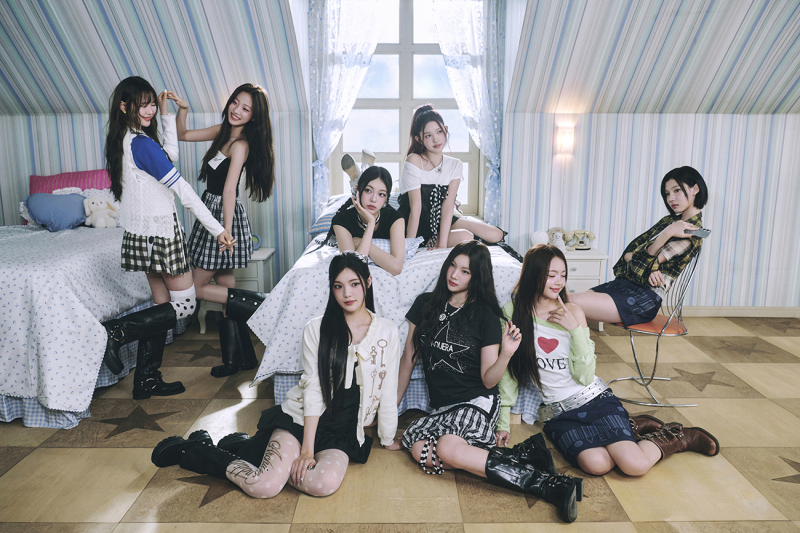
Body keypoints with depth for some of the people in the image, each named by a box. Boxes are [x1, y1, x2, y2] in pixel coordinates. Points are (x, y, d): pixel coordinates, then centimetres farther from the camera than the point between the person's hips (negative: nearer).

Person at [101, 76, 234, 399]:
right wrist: (217, 229, -19)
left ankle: (147, 380, 18)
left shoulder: (122, 141, 10)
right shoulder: (142, 144, -18)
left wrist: (166, 114, 19)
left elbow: (170, 154, 23)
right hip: (160, 232, -10)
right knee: (184, 305, 0)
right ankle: (118, 332, -3)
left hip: (143, 234, 10)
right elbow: (182, 190, -20)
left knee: (162, 305, 13)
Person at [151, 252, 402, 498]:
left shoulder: (388, 332, 0)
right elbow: (312, 389, -8)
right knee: (264, 487, -23)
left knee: (325, 483, -29)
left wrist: (387, 440, 10)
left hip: (343, 432, 2)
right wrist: (307, 448, -14)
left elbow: (387, 392, 5)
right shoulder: (316, 329, -2)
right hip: (302, 417, -2)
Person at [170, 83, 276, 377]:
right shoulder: (224, 131, 8)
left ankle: (256, 302, 6)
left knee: (199, 287, -1)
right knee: (225, 287, 12)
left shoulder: (240, 145, -17)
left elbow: (229, 190, -24)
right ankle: (241, 357, 19)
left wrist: (226, 232, -26)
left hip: (224, 215, -9)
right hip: (211, 211, 9)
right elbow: (182, 136, 19)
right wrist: (183, 109, 3)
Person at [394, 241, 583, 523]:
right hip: (441, 407, 4)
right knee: (420, 451, -28)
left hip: (477, 402, -4)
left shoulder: (485, 314, -2)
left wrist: (506, 354, -23)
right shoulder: (425, 304, 6)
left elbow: (488, 380, -4)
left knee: (447, 449, -34)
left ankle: (550, 484, -31)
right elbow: (408, 359, 12)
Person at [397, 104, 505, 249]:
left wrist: (442, 244, -22)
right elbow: (415, 209, -22)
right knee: (465, 237, -27)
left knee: (496, 235, -3)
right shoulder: (414, 161, -16)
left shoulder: (455, 165, -2)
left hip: (441, 221, 6)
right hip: (418, 227, -6)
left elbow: (448, 205, -13)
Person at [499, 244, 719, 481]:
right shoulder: (512, 313, -5)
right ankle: (629, 428, 5)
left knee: (635, 465, -20)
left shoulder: (572, 313, -3)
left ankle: (678, 437, 13)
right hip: (557, 412, 0)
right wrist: (503, 422, -1)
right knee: (596, 464, -28)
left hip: (594, 398, 0)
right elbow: (508, 372, 2)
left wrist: (576, 329, -16)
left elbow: (585, 376, -6)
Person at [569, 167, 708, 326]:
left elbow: (643, 262, -13)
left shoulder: (692, 233, -7)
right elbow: (628, 253, 9)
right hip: (622, 282, 8)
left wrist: (667, 233, -19)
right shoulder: (669, 221, 18)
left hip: (644, 299, -8)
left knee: (573, 303, -27)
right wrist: (650, 266, -10)